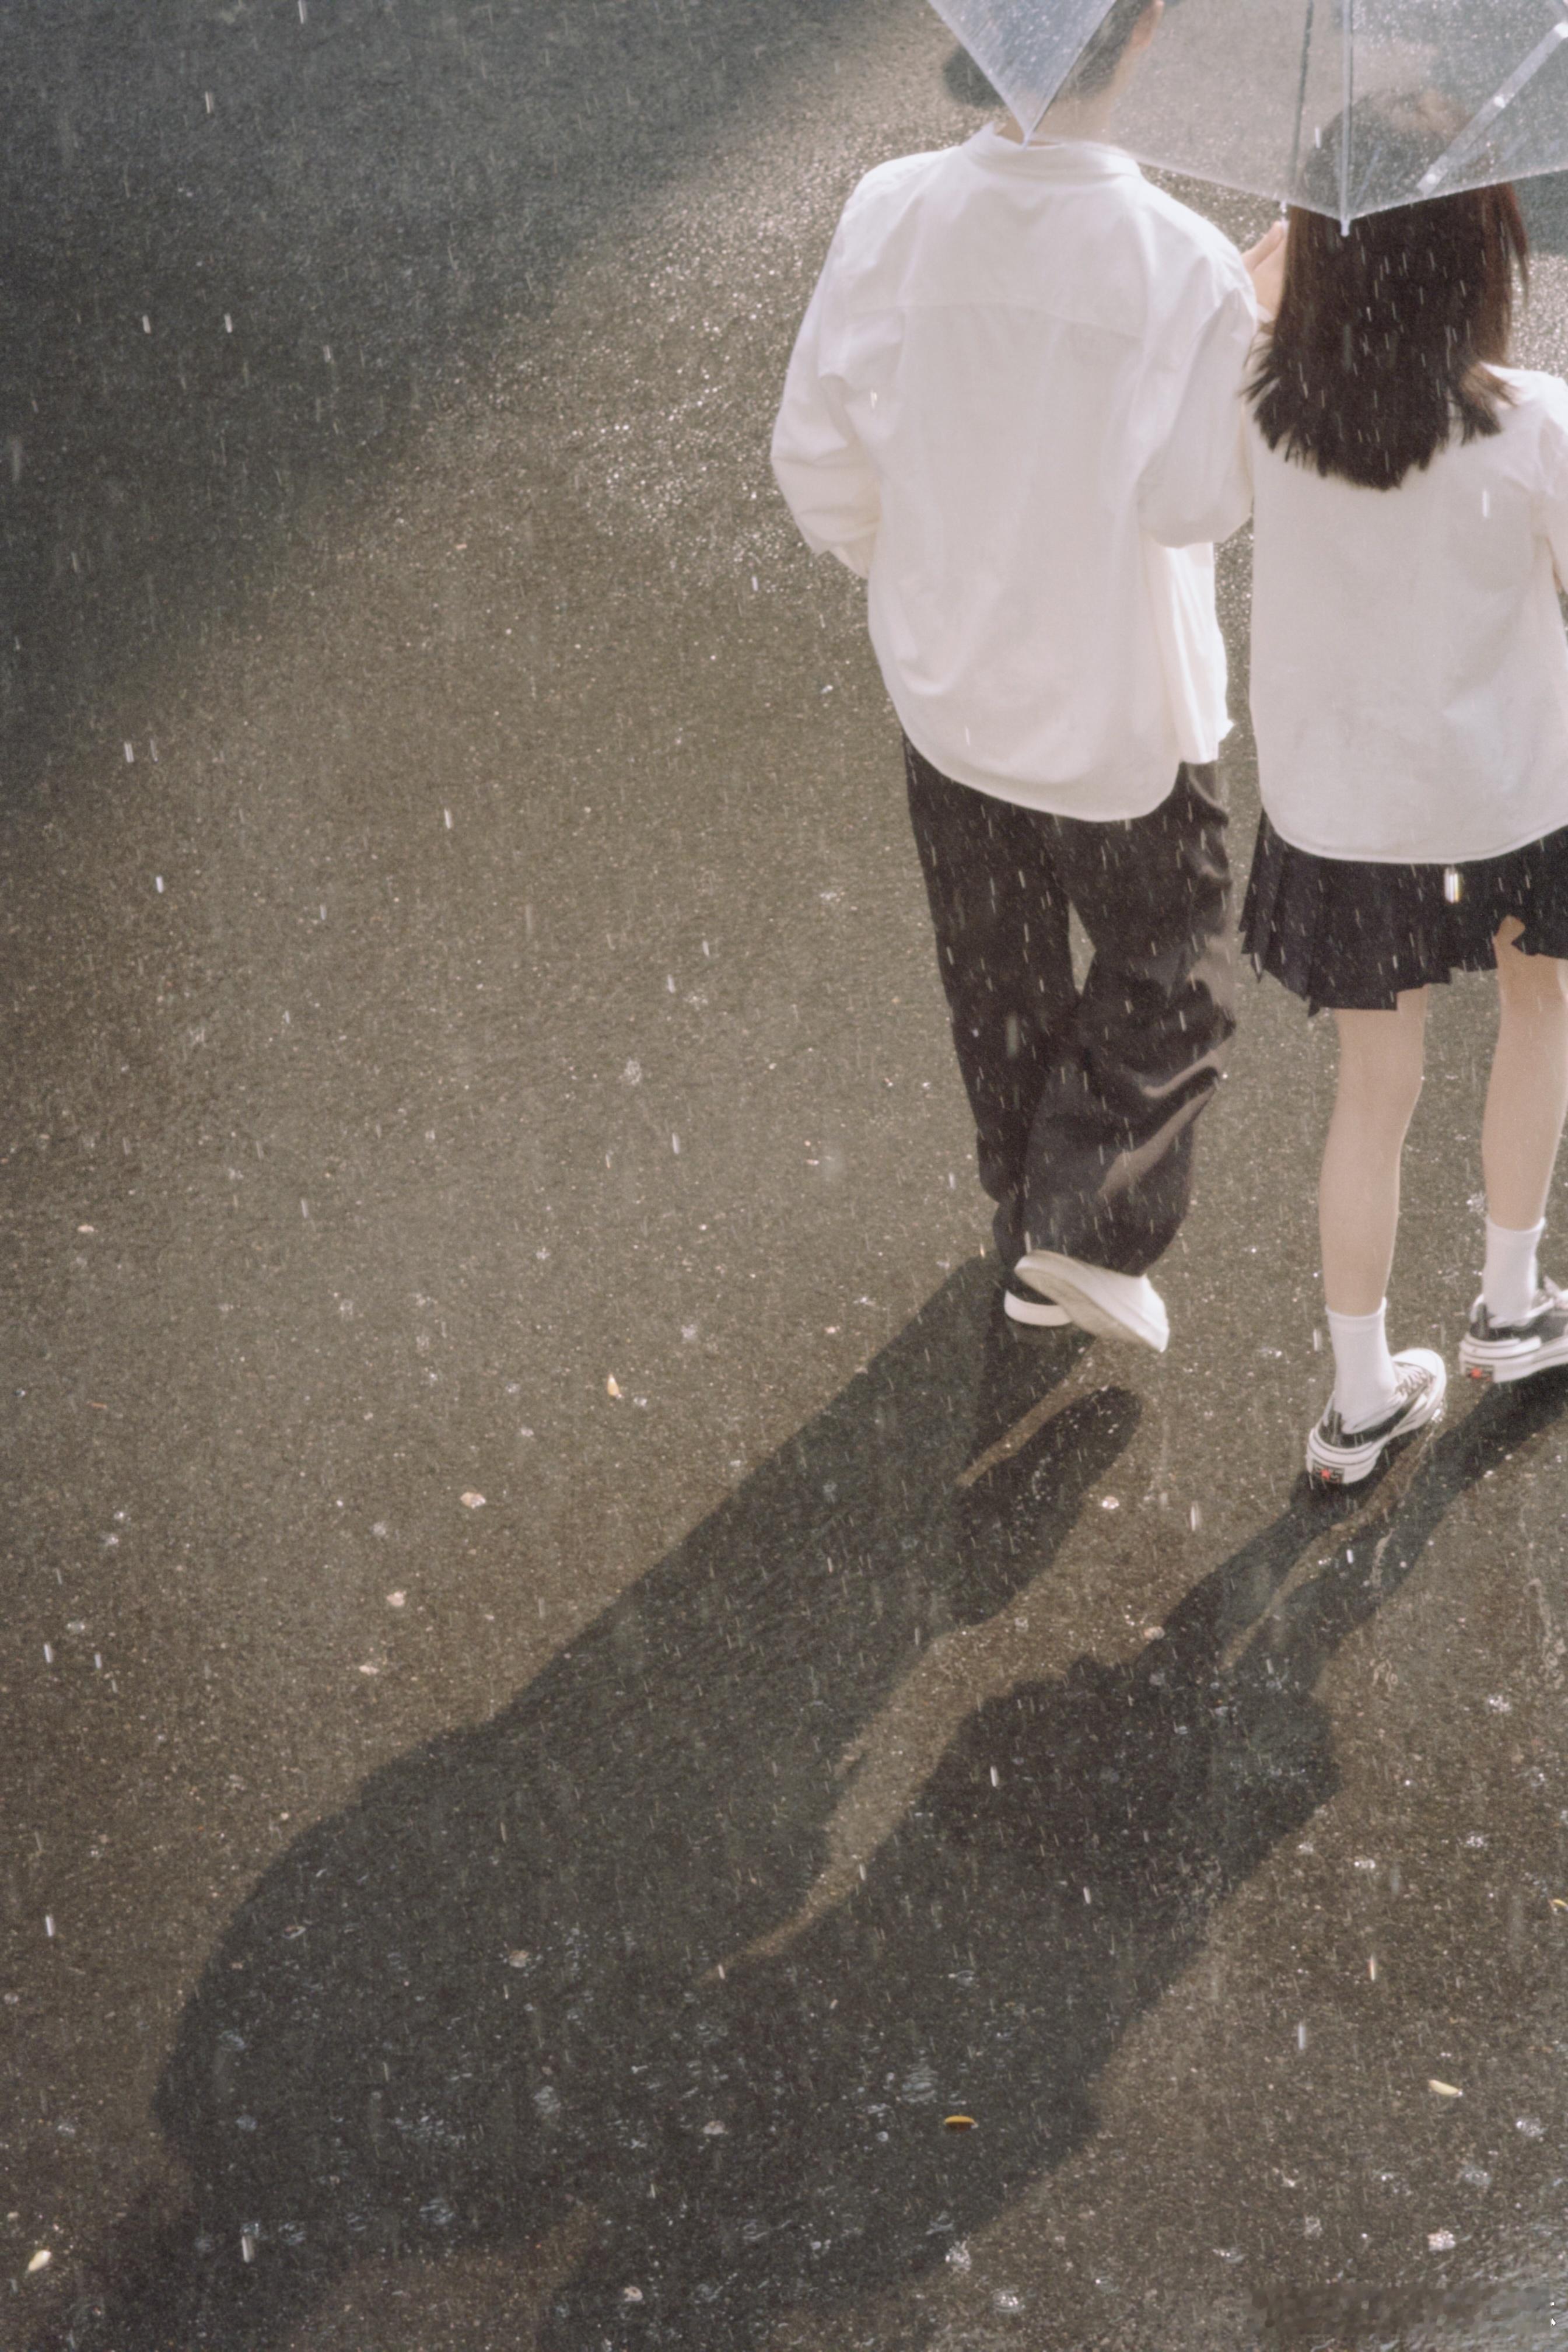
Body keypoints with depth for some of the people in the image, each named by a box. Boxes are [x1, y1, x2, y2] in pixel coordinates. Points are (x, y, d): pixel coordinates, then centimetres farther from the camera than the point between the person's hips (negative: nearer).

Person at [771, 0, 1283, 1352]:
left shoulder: (891, 214, -15)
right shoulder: (1185, 269, -26)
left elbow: (816, 455, -7)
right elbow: (1196, 500, -17)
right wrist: (1265, 333, -5)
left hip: (945, 694, 4)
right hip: (1120, 713, -4)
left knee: (998, 987, 23)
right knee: (1171, 976, 20)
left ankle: (1032, 1242, 39)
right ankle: (1089, 1223, 8)